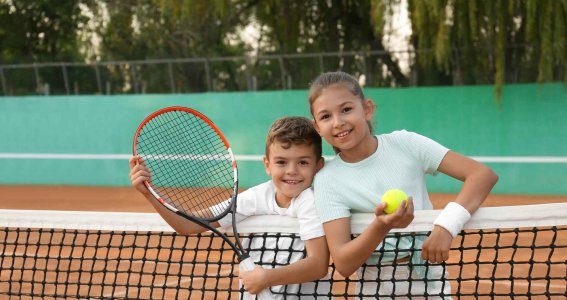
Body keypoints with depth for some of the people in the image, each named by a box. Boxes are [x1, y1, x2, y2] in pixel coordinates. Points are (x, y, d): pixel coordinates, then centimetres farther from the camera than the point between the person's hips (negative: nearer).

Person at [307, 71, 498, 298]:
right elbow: (343, 264, -17)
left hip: (429, 282, 0)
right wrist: (381, 227, -33)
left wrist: (446, 225, -27)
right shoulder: (327, 180, -8)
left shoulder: (405, 144, -8)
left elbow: (484, 175, -14)